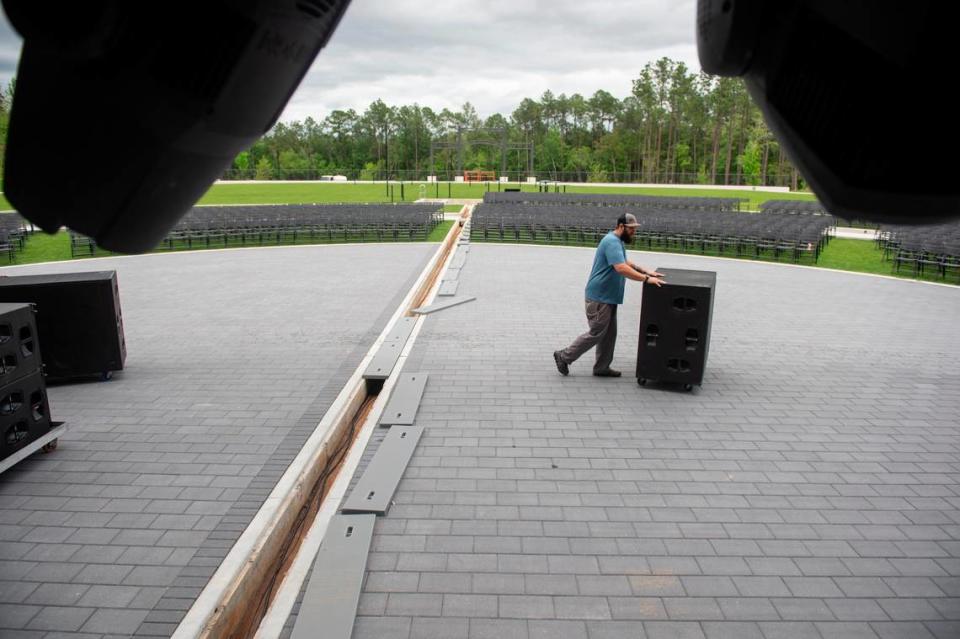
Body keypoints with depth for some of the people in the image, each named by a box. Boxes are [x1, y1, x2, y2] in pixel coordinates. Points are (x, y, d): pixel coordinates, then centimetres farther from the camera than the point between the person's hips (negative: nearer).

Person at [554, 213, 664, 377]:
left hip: (607, 297, 10)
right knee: (596, 333, -3)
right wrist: (646, 279, -32)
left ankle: (602, 368, 23)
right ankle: (564, 356, 8)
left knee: (609, 334, 14)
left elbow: (626, 263, 26)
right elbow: (621, 268, -33)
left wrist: (647, 271, 14)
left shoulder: (618, 241, 13)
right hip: (599, 297, -10)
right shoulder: (612, 242, -21)